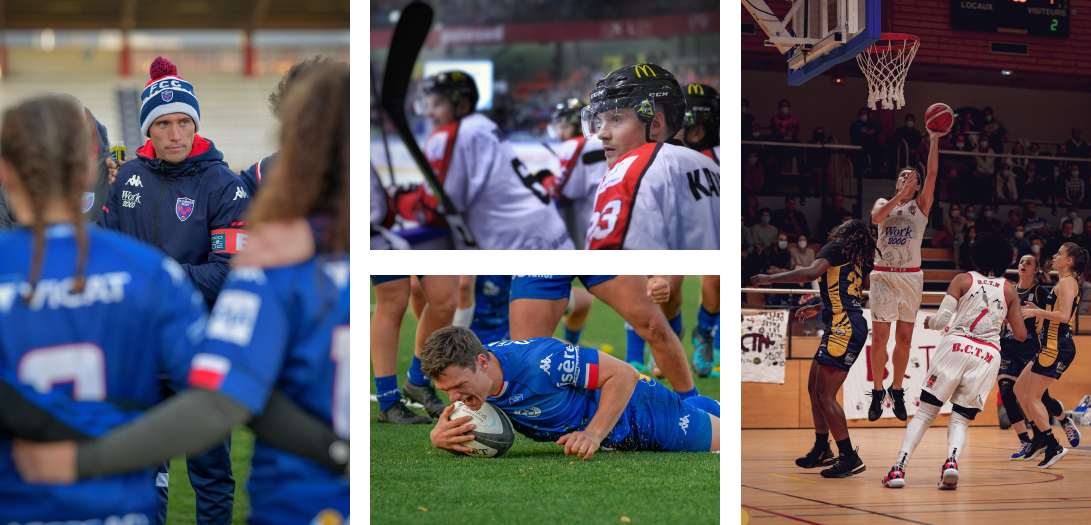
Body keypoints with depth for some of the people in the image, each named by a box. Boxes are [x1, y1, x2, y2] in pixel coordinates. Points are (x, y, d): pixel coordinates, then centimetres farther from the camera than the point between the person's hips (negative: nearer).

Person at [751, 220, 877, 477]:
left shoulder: (835, 248, -5)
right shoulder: (854, 261, 22)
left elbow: (810, 273, -22)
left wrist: (770, 278, -15)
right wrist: (816, 308, 40)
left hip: (844, 328, -10)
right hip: (844, 328, 10)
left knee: (825, 395, -10)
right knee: (814, 388, 18)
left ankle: (850, 459, -9)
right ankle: (822, 451, 27)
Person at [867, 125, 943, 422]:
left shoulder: (921, 205, 8)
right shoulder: (884, 203, 9)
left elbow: (932, 174, -6)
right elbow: (876, 217, -15)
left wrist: (934, 140, -11)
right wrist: (900, 195, -20)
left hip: (911, 276, 1)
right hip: (883, 276, -1)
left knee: (904, 339, 4)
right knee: (879, 338, -3)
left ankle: (897, 391, 18)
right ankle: (877, 393, 9)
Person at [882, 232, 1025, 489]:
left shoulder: (963, 280, 7)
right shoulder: (1009, 289, 13)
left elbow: (942, 319, -2)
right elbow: (1020, 335, 13)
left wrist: (929, 322, 21)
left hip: (955, 345, -1)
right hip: (988, 355, 1)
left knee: (925, 412, 5)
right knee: (961, 420, 7)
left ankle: (900, 467, -9)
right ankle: (952, 460, -24)